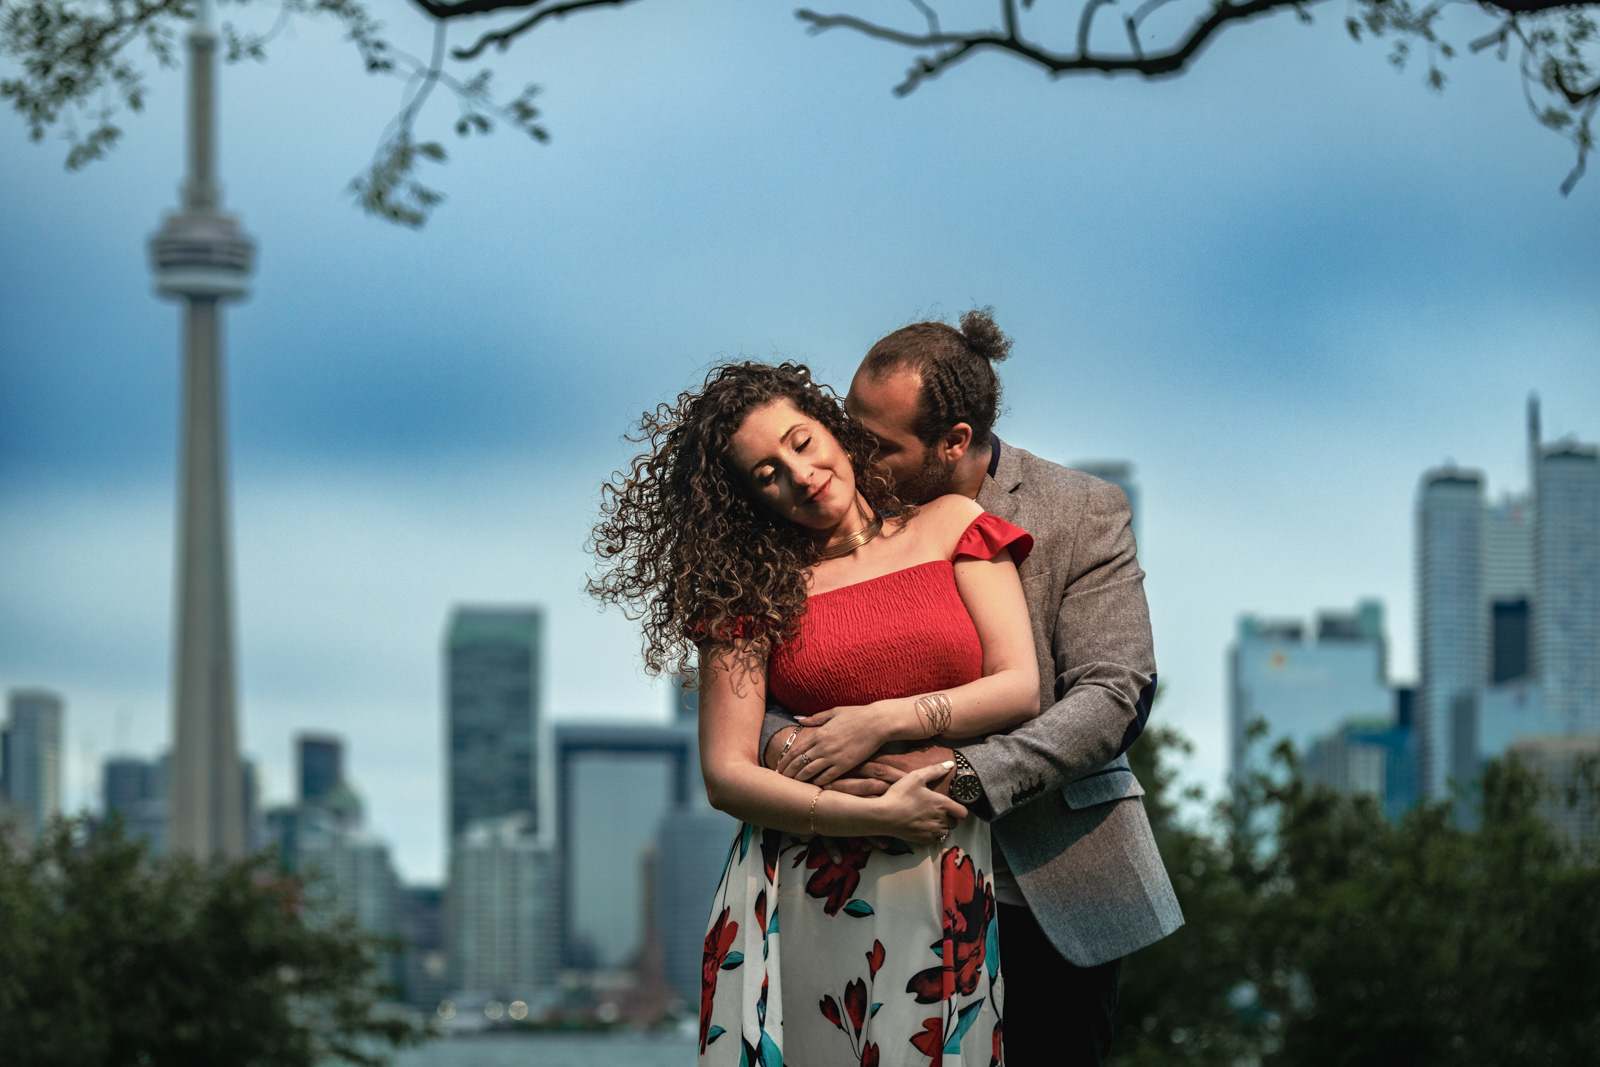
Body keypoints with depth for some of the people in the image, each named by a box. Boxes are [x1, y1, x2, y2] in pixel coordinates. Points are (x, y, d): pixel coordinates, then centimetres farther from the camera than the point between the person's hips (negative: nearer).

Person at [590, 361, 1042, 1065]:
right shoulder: (751, 590, 4)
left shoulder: (949, 527, 9)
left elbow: (1021, 690, 3)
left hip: (944, 895, 1)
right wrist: (878, 816, -13)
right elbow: (726, 776, -3)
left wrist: (886, 722, -9)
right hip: (799, 894, -1)